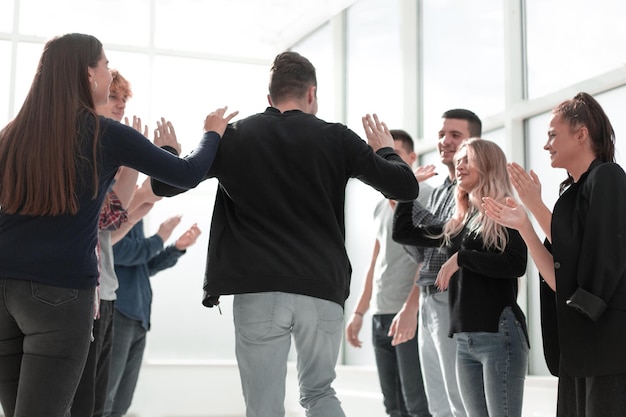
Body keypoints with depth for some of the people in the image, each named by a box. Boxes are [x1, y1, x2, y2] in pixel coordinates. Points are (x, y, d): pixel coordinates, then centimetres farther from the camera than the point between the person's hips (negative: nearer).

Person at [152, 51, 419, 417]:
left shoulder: (233, 137, 7)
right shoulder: (335, 138, 5)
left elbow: (164, 184, 11)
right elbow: (407, 187, 6)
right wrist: (385, 150, 26)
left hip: (258, 291, -1)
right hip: (323, 289, 1)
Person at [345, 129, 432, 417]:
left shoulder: (426, 197, -5)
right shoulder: (381, 206, 19)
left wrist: (410, 308, -24)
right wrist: (359, 311, 18)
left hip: (411, 313, -8)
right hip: (380, 315, 8)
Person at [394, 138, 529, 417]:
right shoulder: (458, 224, 17)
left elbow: (516, 264, -17)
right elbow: (403, 233, 23)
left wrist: (461, 258, -16)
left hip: (499, 333, -7)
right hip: (464, 338, 7)